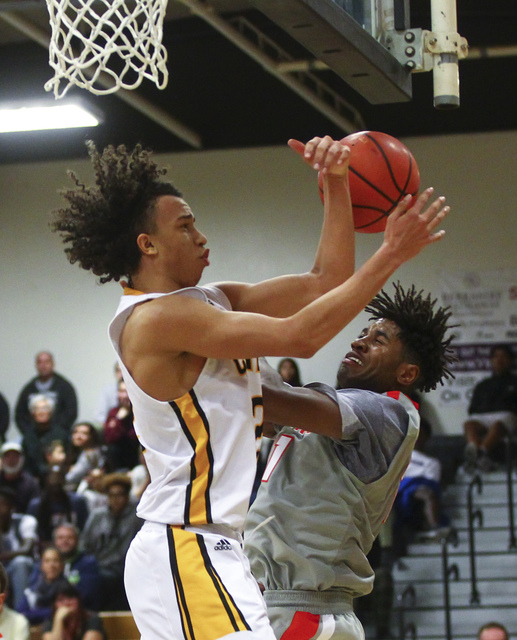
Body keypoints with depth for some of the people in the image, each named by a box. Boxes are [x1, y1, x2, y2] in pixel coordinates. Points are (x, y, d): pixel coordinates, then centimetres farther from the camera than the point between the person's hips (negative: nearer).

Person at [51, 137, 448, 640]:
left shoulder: (210, 303, 15)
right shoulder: (155, 317, -13)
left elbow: (324, 283, 15)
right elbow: (300, 336, -17)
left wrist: (337, 184, 5)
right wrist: (391, 254, -12)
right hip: (186, 550, -10)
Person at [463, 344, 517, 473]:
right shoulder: (482, 386, 33)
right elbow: (472, 409, 22)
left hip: (505, 415, -2)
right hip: (481, 417, 3)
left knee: (497, 425, -40)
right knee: (469, 424, -34)